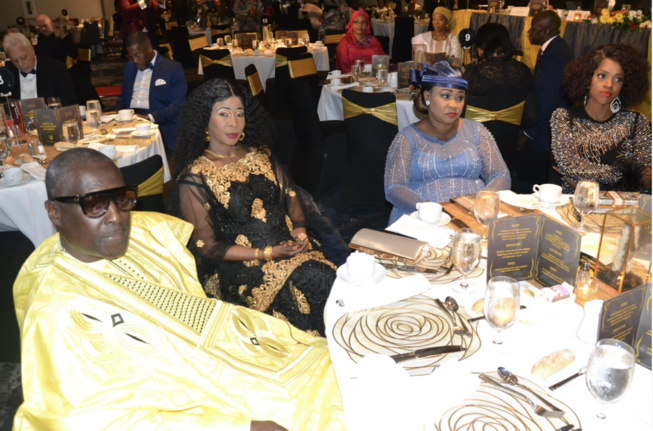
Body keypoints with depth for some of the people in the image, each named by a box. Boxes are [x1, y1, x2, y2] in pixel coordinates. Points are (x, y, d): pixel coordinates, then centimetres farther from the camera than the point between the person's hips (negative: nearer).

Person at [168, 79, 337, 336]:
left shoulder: (258, 156, 15)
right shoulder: (194, 179, -1)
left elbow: (291, 198, 19)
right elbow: (207, 247, -4)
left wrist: (300, 231, -3)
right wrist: (269, 254, -12)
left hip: (291, 250, 5)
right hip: (238, 267, -5)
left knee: (330, 276, -24)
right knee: (314, 280, -28)